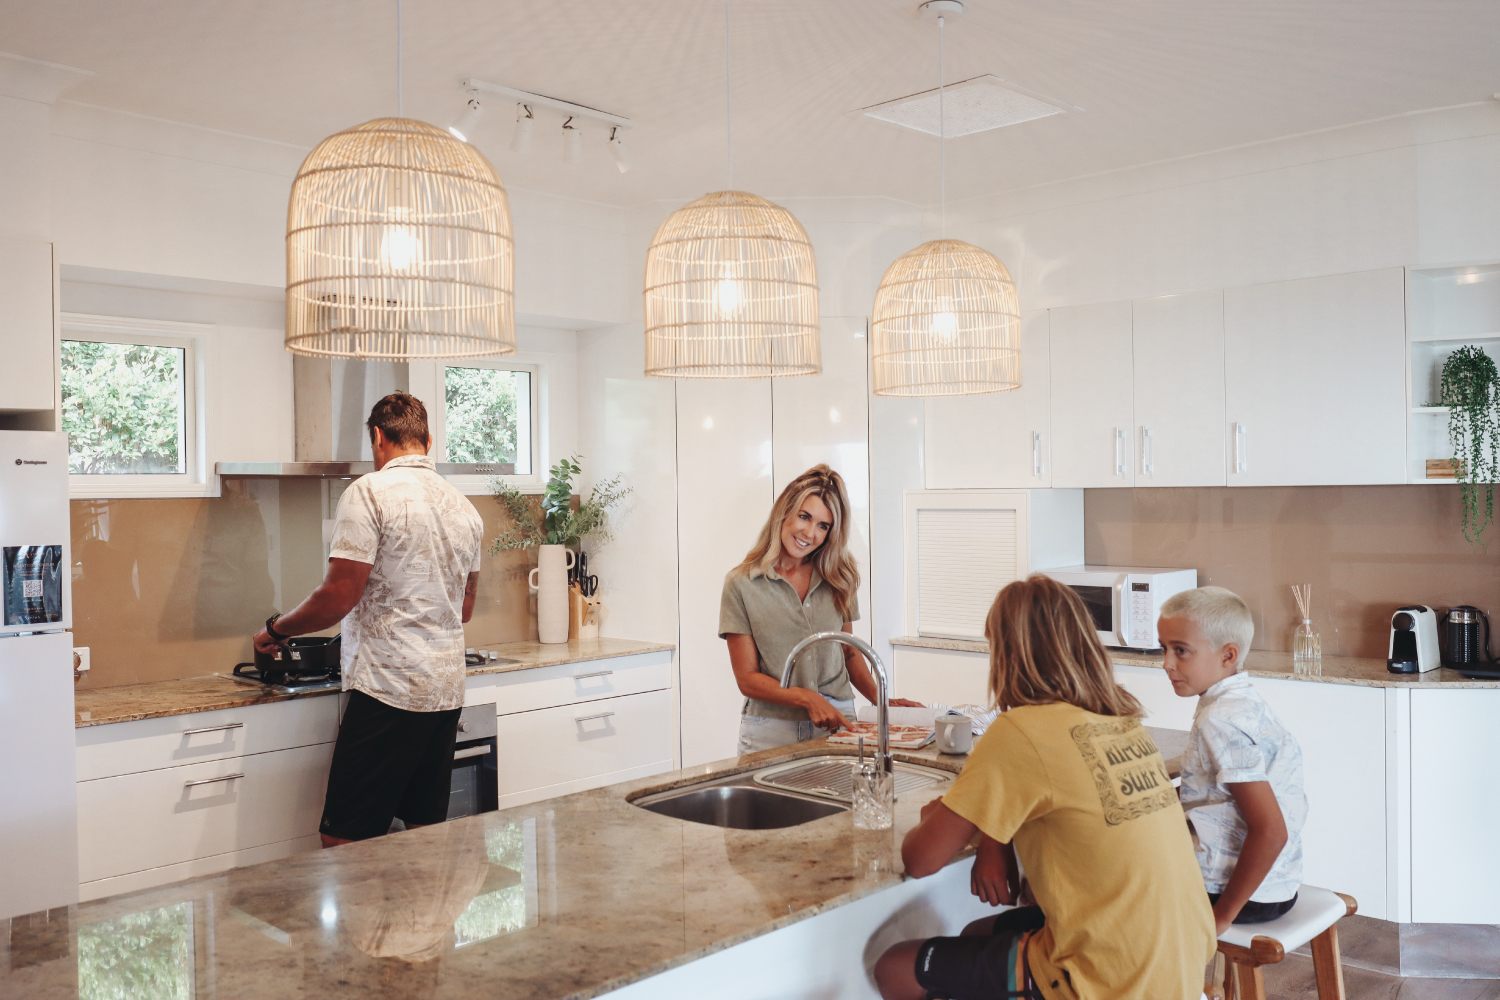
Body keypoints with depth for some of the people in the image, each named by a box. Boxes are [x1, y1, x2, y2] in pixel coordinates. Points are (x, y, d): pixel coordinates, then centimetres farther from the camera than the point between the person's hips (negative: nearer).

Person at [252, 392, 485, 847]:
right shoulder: (465, 508, 13)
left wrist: (275, 629, 4)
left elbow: (338, 598, -13)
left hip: (387, 689, -7)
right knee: (429, 833, 13)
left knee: (344, 843, -1)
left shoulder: (369, 493, -9)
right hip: (447, 691, 7)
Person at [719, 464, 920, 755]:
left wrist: (880, 699, 1)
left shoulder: (837, 580, 8)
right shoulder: (742, 584, -4)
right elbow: (747, 679, -5)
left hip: (836, 723, 3)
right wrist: (806, 698, -18)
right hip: (773, 730, -3)